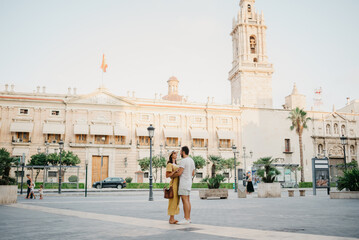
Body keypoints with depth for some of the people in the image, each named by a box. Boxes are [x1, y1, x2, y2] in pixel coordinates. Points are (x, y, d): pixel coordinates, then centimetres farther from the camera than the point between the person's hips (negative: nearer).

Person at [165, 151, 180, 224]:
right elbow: (167, 175, -14)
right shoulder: (169, 164, -6)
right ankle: (171, 219, -4)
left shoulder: (176, 165, 21)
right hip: (173, 183, -9)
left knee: (176, 201, 8)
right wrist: (175, 171, -20)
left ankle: (172, 218, 12)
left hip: (178, 183, 9)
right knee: (173, 201, -8)